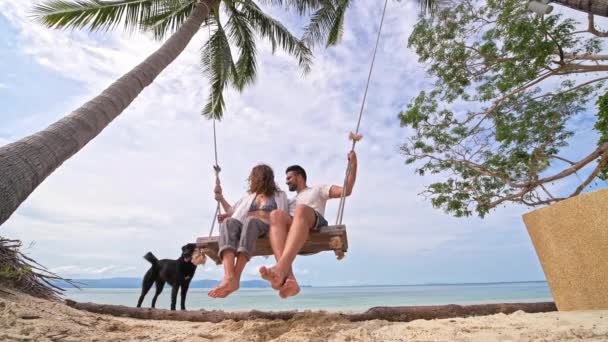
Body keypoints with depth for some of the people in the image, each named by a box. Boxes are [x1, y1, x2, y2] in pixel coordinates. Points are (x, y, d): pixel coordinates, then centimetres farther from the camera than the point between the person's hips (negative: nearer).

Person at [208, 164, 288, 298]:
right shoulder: (249, 195, 33)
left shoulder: (279, 195, 20)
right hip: (246, 227, 4)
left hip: (267, 228, -3)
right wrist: (220, 197, 34)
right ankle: (229, 277, -55)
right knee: (229, 222, -34)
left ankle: (236, 278, -49)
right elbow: (233, 211, 36)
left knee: (250, 221, -40)